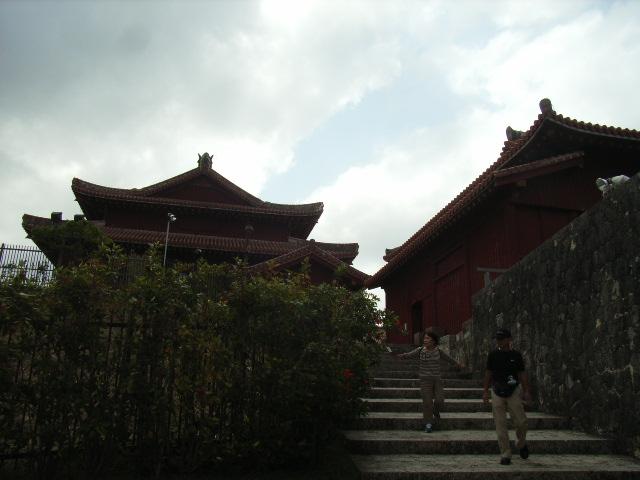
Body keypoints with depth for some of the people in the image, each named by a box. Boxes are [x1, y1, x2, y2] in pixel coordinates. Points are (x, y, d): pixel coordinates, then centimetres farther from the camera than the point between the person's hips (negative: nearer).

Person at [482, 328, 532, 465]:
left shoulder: (516, 355, 1)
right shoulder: (493, 355, 4)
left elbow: (522, 374, 5)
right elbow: (488, 373, 9)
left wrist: (526, 391, -3)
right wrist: (485, 391, 5)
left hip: (513, 392, -1)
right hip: (497, 393, 1)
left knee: (521, 422, -2)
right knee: (500, 424, 1)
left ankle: (521, 444, 29)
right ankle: (505, 454, 9)